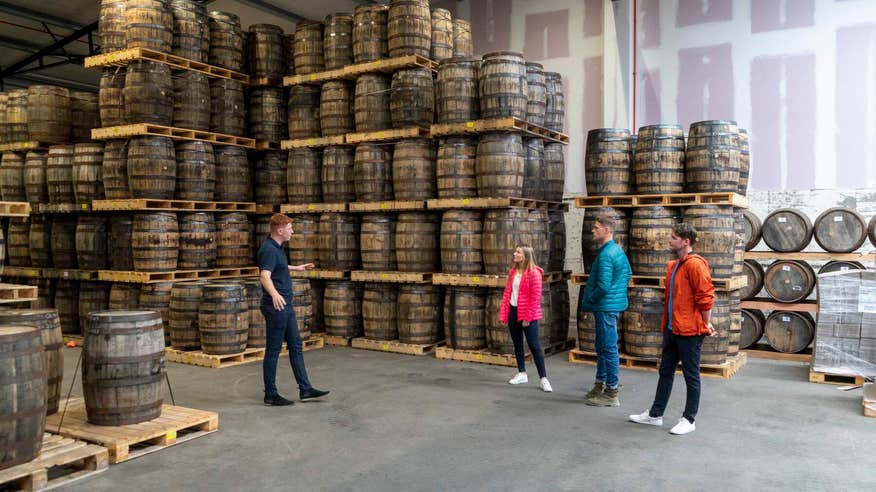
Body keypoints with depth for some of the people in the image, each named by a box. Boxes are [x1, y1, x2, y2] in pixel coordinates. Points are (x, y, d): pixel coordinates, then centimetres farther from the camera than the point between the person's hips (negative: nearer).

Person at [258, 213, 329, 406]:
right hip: (276, 307, -10)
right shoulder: (268, 249, -20)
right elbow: (265, 276, -36)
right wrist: (274, 294, -55)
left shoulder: (277, 247, 10)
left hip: (286, 306, 10)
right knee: (273, 350, 0)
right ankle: (270, 395, 11)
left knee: (295, 346, 13)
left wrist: (297, 268, 44)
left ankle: (305, 389, 19)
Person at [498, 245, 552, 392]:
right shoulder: (513, 271, 9)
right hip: (513, 311, 7)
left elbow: (536, 297, -16)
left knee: (534, 346, -5)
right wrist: (503, 313, 6)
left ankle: (543, 378, 1)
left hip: (527, 314, -7)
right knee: (517, 344, 14)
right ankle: (522, 374, 27)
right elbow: (507, 293, 11)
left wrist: (528, 317, -17)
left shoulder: (534, 273, -13)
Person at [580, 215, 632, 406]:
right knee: (602, 347, 17)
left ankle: (611, 393, 5)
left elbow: (603, 286, -24)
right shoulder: (618, 250, 12)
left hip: (606, 306, -10)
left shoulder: (605, 254, -19)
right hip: (613, 304, 10)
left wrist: (589, 301, -9)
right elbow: (628, 274, 22)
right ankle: (599, 386, 28)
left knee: (608, 348, -3)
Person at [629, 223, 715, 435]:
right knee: (665, 372, 15)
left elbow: (706, 296, -18)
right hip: (671, 329, 9)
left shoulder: (695, 264, -16)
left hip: (689, 331, -9)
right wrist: (667, 322, 17)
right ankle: (655, 415, 25)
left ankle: (689, 420, 15)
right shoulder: (673, 266, 13)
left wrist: (706, 325, -11)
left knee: (691, 376, 5)